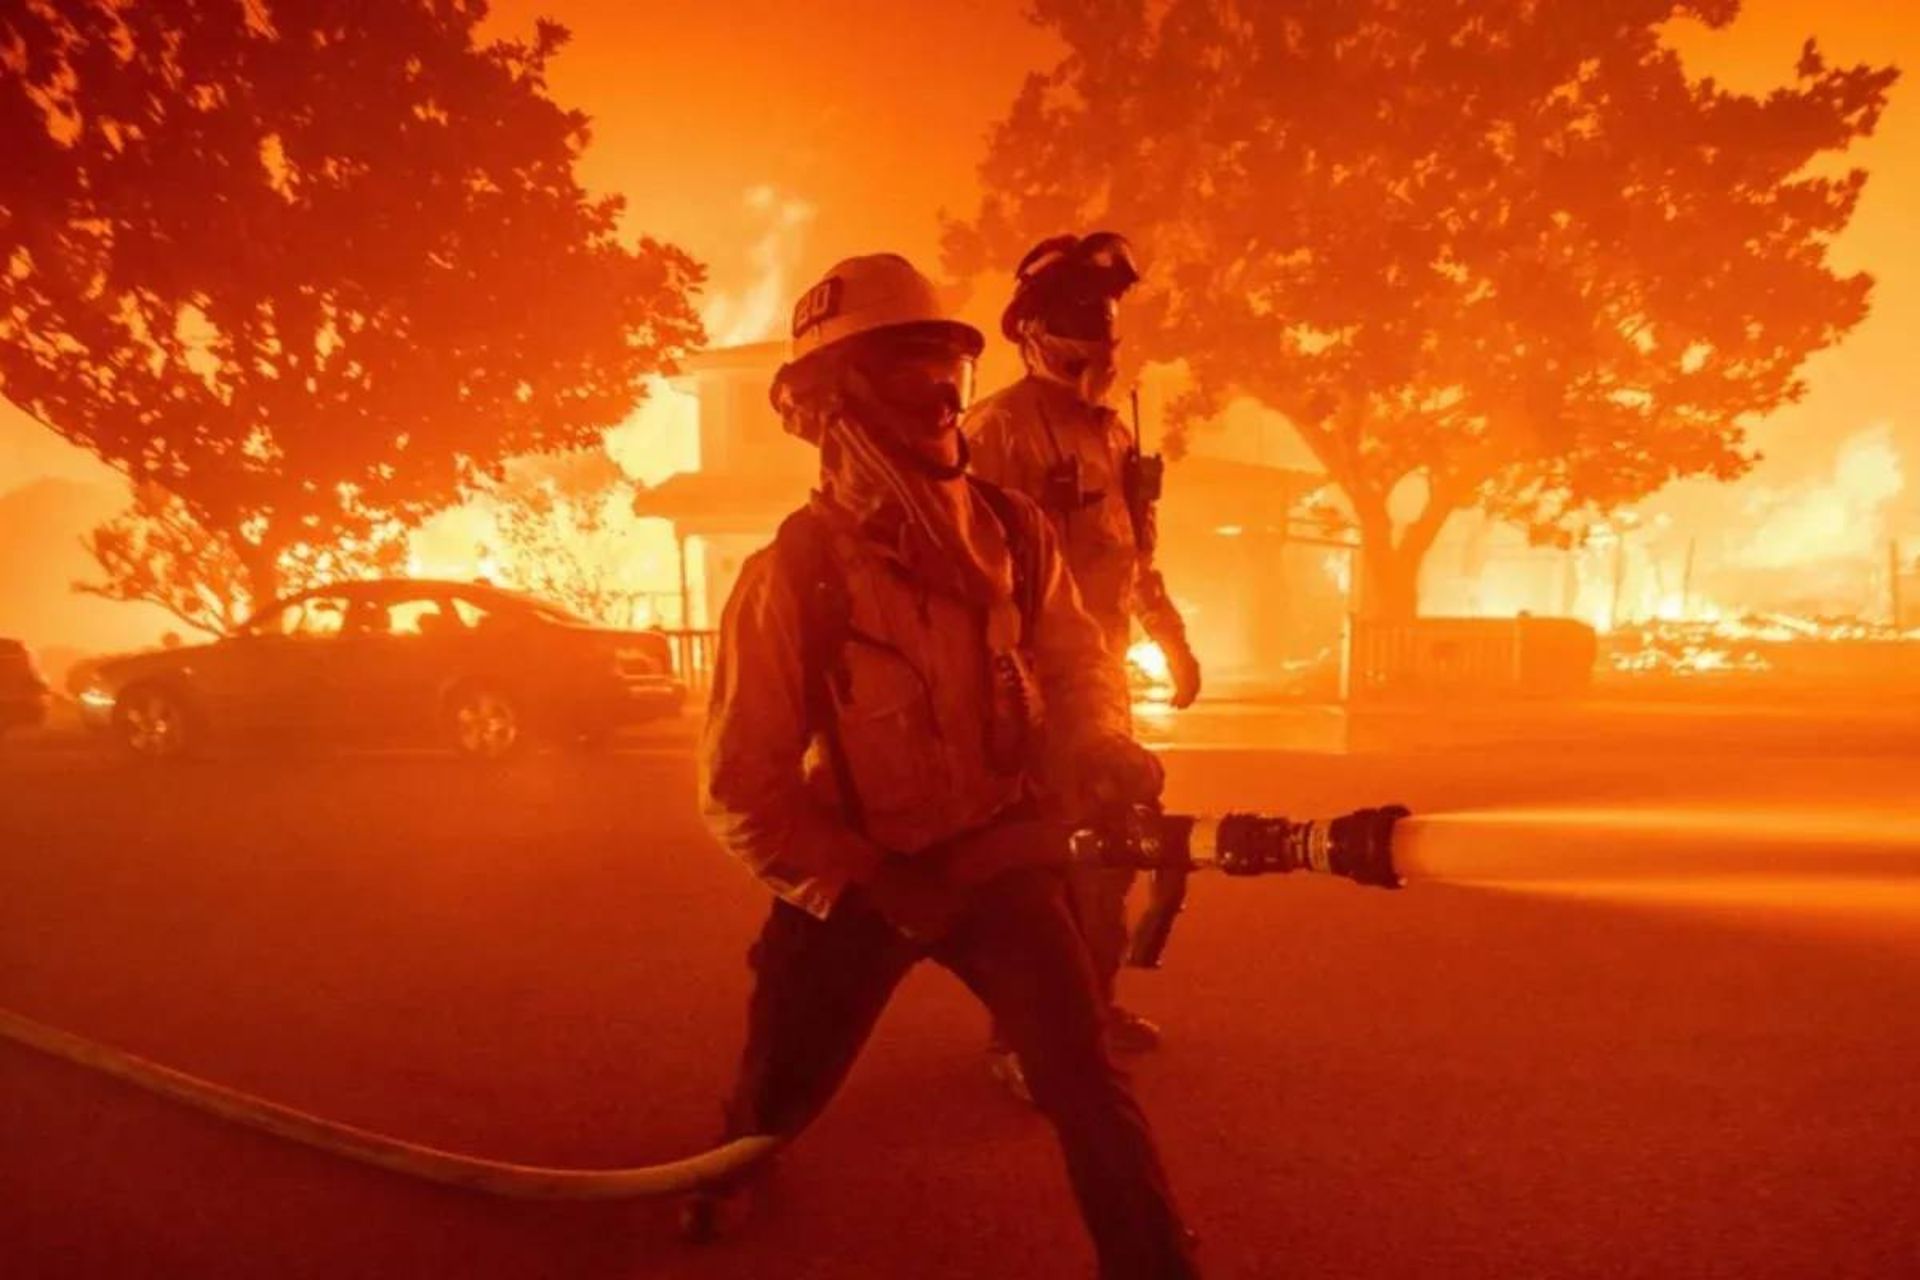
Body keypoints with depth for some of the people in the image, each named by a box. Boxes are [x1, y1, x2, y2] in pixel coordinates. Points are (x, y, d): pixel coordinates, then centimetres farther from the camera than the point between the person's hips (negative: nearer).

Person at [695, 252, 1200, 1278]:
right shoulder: (792, 574, -17)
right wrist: (877, 884, -18)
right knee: (775, 1103, 15)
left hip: (998, 857, 1)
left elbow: (1073, 665, 6)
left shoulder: (1012, 532, -7)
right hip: (854, 878, -1)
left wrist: (1099, 751, -16)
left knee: (1087, 1091, -14)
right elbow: (741, 791, -14)